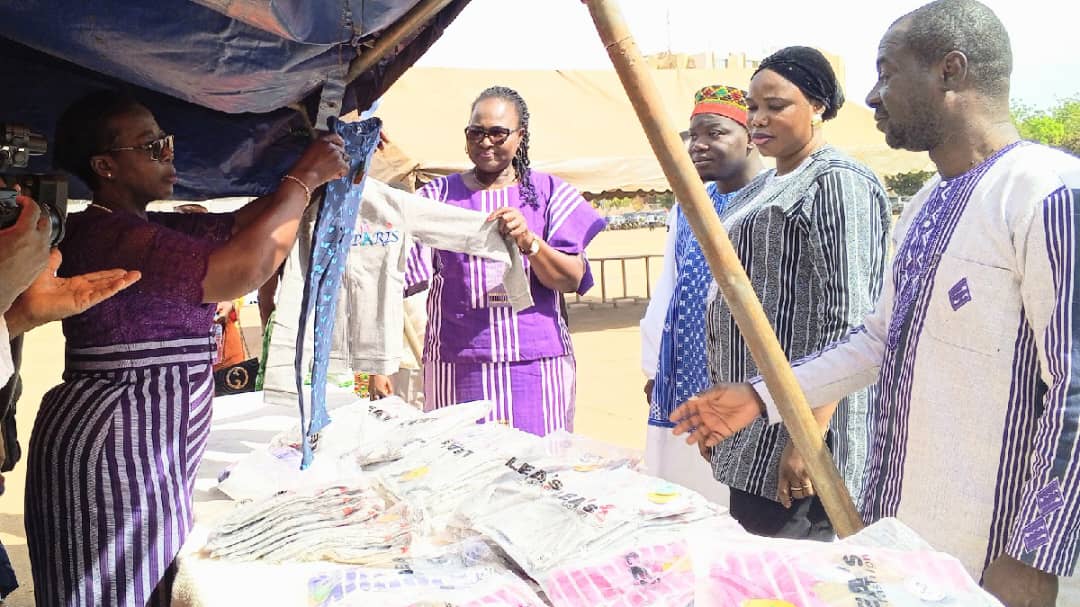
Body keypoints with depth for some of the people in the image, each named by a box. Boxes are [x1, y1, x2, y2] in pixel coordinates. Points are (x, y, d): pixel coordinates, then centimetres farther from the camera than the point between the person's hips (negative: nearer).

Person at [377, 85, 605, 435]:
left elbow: (572, 280, -1)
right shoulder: (439, 195, 10)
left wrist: (528, 241, -18)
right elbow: (406, 270, 1)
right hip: (457, 364, 1)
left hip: (536, 364, 0)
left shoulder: (549, 192, 7)